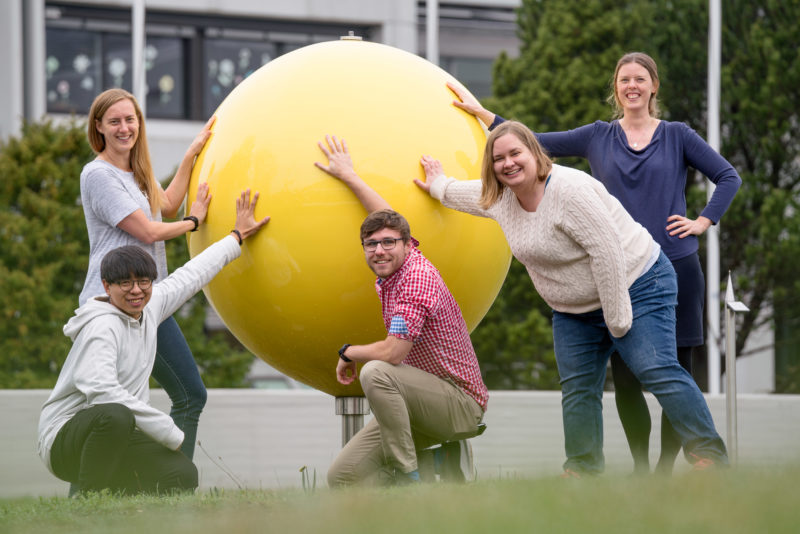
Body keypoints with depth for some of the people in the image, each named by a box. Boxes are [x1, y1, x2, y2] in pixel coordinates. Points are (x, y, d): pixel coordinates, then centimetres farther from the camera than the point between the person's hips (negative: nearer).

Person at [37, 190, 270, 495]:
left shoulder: (150, 307, 5)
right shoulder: (102, 327, -21)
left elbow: (189, 276, 21)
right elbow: (101, 390, -33)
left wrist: (236, 237, 33)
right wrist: (172, 433, -30)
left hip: (117, 436, 9)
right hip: (65, 440, -9)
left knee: (183, 476, -10)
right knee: (116, 415, -40)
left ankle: (108, 492, 12)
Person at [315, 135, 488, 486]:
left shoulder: (418, 276, -19)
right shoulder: (390, 274, 8)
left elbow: (393, 352, -27)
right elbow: (387, 221, 29)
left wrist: (348, 353, -8)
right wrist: (348, 176, 35)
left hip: (461, 403, -9)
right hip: (424, 402, 9)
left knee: (376, 372, -35)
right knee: (342, 476, -3)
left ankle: (407, 477, -27)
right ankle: (443, 459, 9)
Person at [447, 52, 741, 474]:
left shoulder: (677, 136, 8)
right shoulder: (598, 137, 11)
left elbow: (728, 177, 12)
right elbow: (536, 144, 13)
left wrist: (703, 221, 1)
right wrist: (482, 113, 12)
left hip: (674, 268, -1)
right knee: (624, 378, -3)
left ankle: (665, 470, 8)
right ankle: (640, 469, 9)